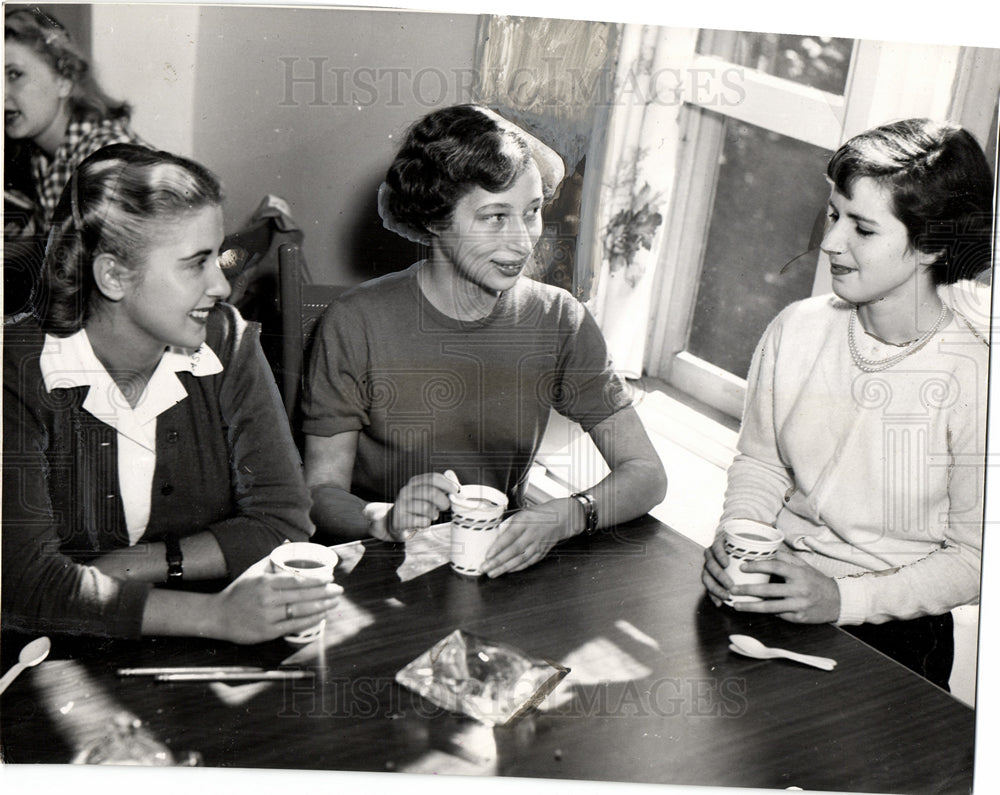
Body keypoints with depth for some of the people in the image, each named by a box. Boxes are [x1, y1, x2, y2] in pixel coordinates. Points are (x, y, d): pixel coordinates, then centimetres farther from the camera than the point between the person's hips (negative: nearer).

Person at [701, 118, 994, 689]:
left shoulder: (975, 376, -15)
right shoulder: (797, 330, -2)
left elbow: (974, 557, -8)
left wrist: (843, 599, -19)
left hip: (893, 627, -3)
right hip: (776, 588, 4)